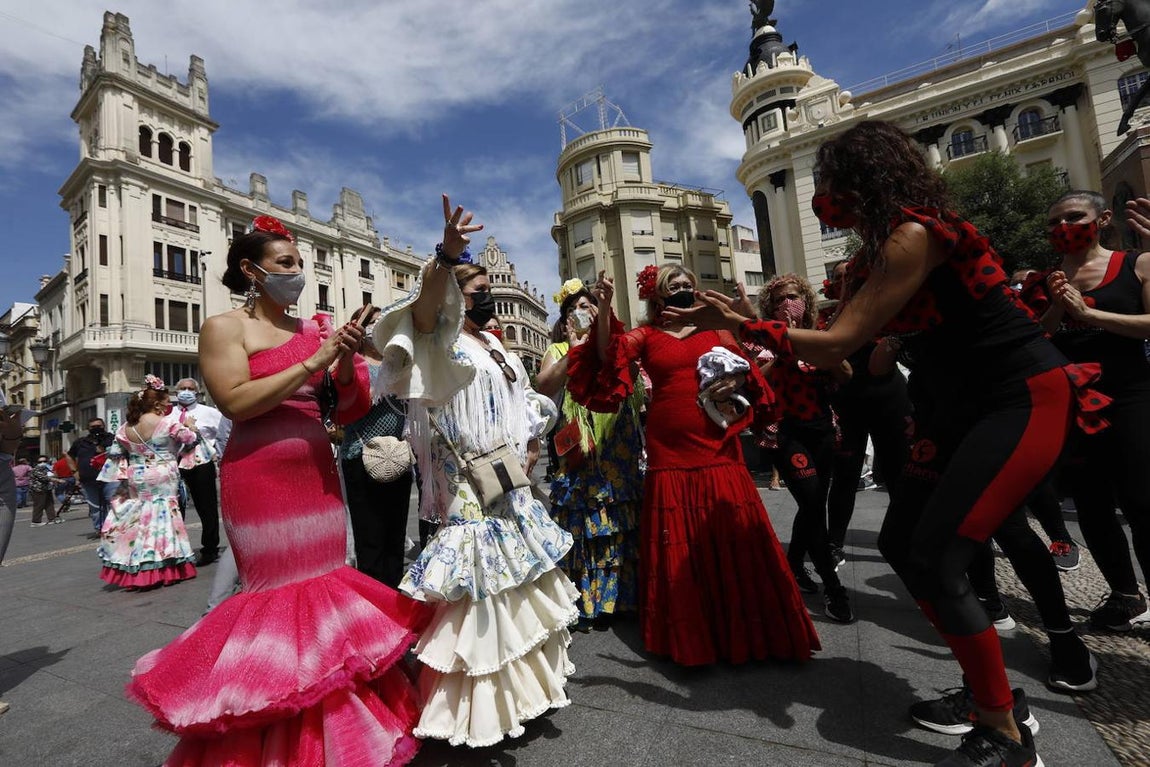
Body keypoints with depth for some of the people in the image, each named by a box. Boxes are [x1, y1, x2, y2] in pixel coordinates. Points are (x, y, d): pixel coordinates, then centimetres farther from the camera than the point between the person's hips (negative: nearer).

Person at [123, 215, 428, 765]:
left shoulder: (313, 328, 11)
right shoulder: (224, 327, -2)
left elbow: (345, 405, 10)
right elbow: (236, 402, -17)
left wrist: (346, 361, -8)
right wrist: (313, 362, -18)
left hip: (317, 473, 5)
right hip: (259, 478, -5)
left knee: (324, 587, 11)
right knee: (279, 594, 1)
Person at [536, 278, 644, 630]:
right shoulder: (559, 351, 9)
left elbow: (638, 397, 5)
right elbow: (542, 387, -11)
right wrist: (574, 350, -9)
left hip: (621, 455, 3)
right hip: (579, 457, -2)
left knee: (621, 528, 7)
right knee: (582, 528, 0)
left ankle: (615, 598, 23)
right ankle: (581, 603, 13)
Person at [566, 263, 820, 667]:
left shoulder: (715, 328, 14)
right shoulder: (645, 336, 8)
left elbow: (749, 372, 14)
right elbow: (607, 356, -7)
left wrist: (737, 382, -7)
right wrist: (604, 307, -17)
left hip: (717, 448, 1)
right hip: (669, 452, -1)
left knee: (731, 539, 3)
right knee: (679, 545, 4)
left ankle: (748, 630, 22)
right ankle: (691, 639, 21)